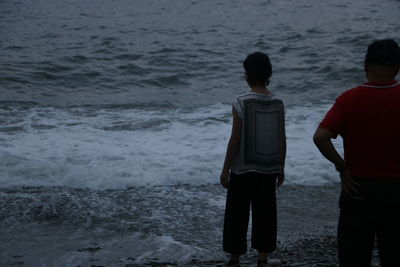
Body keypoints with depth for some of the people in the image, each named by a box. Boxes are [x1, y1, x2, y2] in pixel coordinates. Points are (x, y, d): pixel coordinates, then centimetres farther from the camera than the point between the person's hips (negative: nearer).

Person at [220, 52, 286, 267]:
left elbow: (235, 139, -13)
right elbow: (282, 139, 4)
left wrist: (225, 169, -4)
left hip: (243, 169, -4)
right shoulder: (278, 103, 0)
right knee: (265, 213, 11)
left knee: (237, 214, 7)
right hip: (269, 169, 4)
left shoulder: (242, 102, -14)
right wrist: (281, 168, 15)